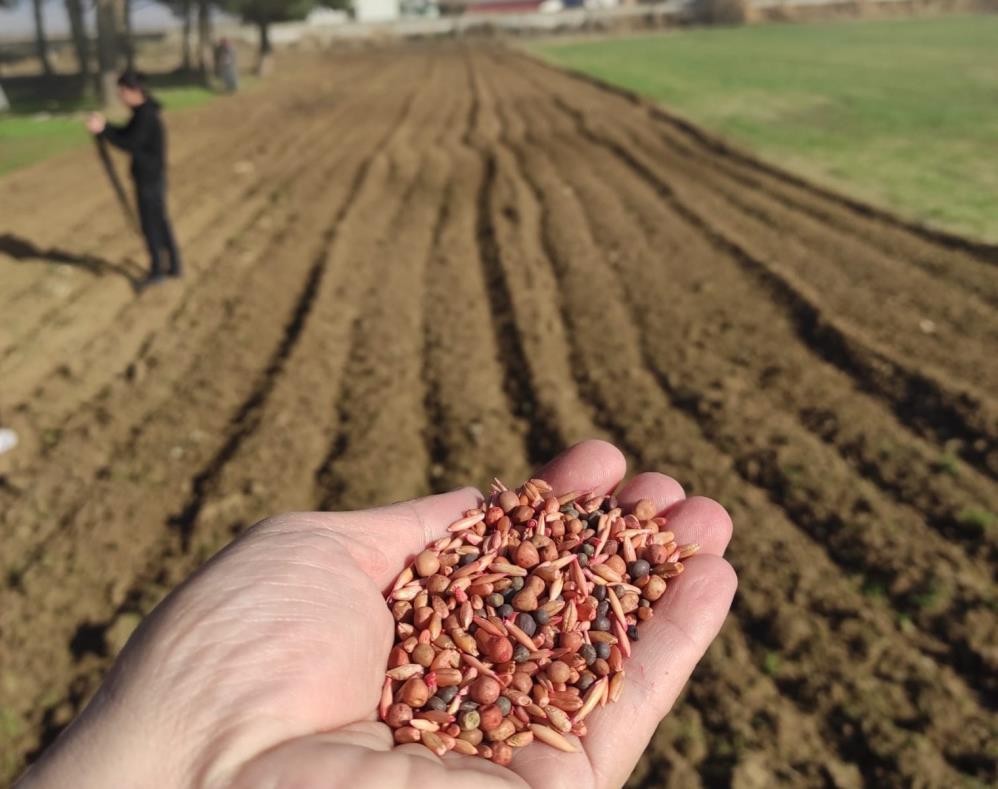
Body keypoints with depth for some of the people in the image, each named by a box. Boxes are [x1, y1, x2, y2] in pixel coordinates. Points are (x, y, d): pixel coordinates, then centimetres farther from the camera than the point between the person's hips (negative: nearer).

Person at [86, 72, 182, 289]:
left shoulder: (146, 115, -21)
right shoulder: (143, 111, 10)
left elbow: (130, 144, -24)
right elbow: (126, 134, 14)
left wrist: (103, 130, -22)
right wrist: (104, 125, -2)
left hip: (149, 178, -10)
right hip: (151, 176, 10)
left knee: (150, 224, 1)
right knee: (160, 220, 16)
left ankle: (156, 270, 12)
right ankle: (174, 265, 24)